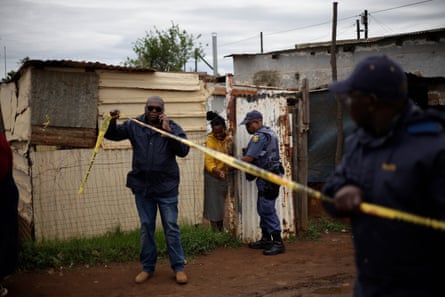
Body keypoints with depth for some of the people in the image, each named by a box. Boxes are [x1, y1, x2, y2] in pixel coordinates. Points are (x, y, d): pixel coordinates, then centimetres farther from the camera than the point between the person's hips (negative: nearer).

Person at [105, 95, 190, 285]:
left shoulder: (172, 127, -5)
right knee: (146, 228, 11)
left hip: (166, 187, -2)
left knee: (171, 228, 2)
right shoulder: (134, 126, 1)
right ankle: (147, 267, 22)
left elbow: (183, 150, -17)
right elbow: (112, 135, 10)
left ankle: (178, 267, 11)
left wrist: (167, 131, -25)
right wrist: (112, 122, -11)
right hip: (142, 187, 2)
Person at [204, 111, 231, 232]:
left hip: (225, 175, 5)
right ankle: (215, 231, 5)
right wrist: (218, 172, -41)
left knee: (223, 204, 13)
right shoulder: (210, 141, -17)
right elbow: (209, 163, -24)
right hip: (213, 176, -5)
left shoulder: (229, 137, -2)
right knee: (214, 205, -2)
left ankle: (222, 230, 24)